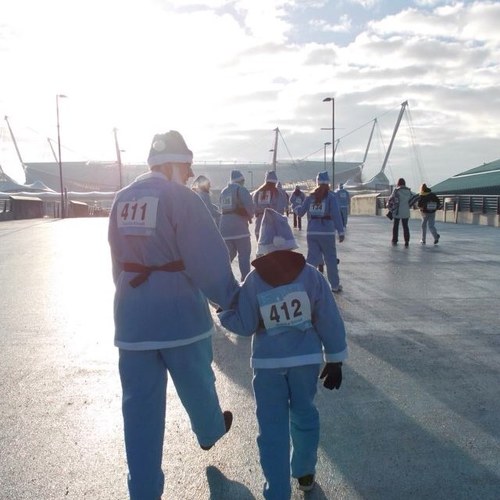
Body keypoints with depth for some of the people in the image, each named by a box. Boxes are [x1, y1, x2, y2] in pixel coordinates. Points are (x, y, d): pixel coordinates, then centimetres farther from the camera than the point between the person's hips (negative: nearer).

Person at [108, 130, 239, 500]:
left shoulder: (122, 200, 6)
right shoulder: (182, 199, -14)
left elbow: (118, 261, 12)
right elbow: (209, 262, -19)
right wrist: (234, 299, -9)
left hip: (132, 317, 5)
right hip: (179, 313, -4)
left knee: (140, 403, 10)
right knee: (197, 383, 22)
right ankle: (210, 432, 49)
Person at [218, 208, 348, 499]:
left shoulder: (254, 280, -7)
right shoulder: (311, 274, -5)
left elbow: (244, 326, -6)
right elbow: (330, 321, -3)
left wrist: (224, 311, 13)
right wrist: (335, 360, 6)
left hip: (268, 362, -1)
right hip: (306, 358, 2)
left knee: (272, 427, 7)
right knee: (304, 415, 22)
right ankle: (305, 473, 39)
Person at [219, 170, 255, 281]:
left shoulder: (223, 191, 16)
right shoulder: (241, 189, -5)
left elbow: (222, 208, 14)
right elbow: (249, 205, -15)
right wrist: (250, 216, 4)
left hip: (225, 226, 6)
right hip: (239, 225, -6)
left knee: (229, 253, 15)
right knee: (244, 253, 1)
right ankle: (245, 278, -1)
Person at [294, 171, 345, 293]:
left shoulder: (310, 196, 6)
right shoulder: (331, 197, -4)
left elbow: (300, 212, 12)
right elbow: (336, 215, -11)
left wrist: (296, 208, 34)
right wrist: (341, 231, -9)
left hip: (312, 232, 3)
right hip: (327, 232, -3)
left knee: (312, 258, 7)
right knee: (331, 259, 8)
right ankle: (335, 285, 17)